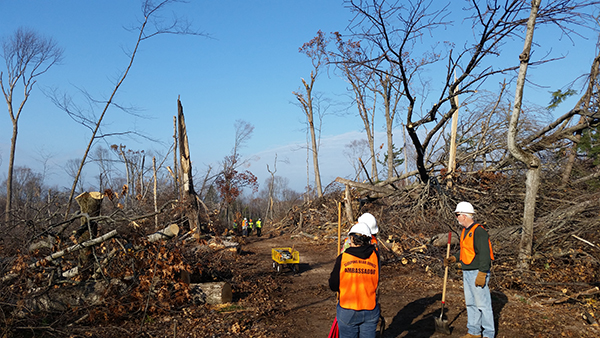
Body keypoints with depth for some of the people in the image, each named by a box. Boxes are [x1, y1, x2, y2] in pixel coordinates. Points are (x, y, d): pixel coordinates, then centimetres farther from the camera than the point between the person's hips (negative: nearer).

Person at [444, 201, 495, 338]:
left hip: (477, 273, -10)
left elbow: (484, 254, -21)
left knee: (483, 304, -1)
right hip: (467, 273, 10)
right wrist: (454, 258, 10)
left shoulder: (479, 231, -17)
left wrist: (482, 274, -23)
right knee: (470, 303, 15)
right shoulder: (465, 231, 13)